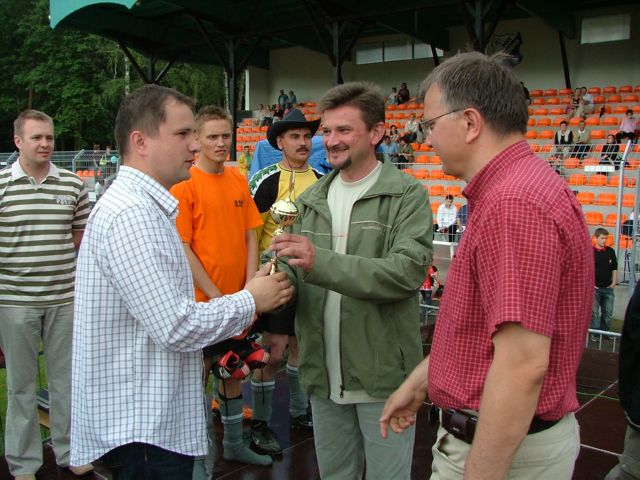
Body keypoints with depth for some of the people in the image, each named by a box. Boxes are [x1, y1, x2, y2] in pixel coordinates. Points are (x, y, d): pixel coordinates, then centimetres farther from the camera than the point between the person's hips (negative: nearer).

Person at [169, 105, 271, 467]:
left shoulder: (239, 180, 6)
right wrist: (213, 294, -15)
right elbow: (181, 247, -14)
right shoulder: (185, 184, -11)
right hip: (202, 300, -6)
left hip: (238, 298, 6)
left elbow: (251, 235, 8)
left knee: (233, 370, 18)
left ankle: (234, 443, 37)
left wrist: (250, 285, -3)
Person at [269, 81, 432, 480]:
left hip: (383, 376, -5)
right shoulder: (312, 200, 8)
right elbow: (294, 274, 9)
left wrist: (322, 261, -30)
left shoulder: (407, 195, -9)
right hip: (324, 374, 5)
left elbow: (409, 270, -22)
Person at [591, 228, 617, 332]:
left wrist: (614, 282, 7)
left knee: (608, 313, 10)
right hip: (594, 288, -4)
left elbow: (614, 268, 14)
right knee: (594, 312, 1)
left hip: (608, 288, 4)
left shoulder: (611, 251, 4)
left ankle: (605, 332, 23)